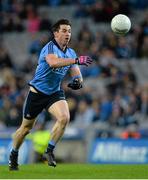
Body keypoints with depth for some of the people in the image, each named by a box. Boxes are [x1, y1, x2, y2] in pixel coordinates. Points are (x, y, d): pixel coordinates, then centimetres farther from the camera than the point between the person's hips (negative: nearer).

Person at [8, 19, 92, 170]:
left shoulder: (71, 53, 3)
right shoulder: (49, 48, -19)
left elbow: (76, 74, 5)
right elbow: (53, 62, -42)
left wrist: (77, 81, -20)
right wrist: (76, 60, -50)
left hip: (55, 92, 5)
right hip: (37, 92, -5)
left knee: (64, 118, -23)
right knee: (26, 127, 7)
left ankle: (49, 151, -7)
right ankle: (13, 155, 33)